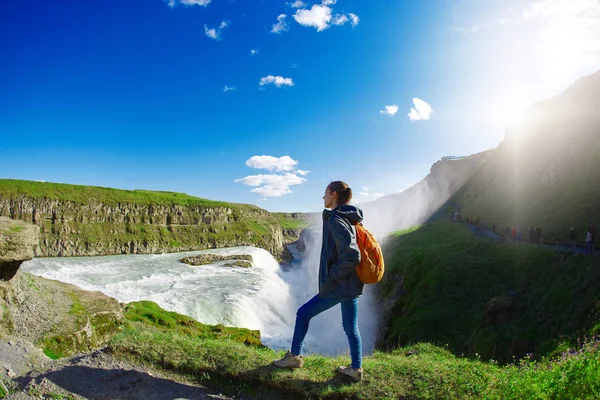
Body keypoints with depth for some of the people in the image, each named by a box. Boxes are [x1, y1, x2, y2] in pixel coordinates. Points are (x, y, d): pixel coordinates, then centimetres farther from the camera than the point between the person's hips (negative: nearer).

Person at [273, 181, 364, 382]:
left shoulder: (335, 219, -19)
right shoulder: (348, 219, 9)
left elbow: (352, 255, -30)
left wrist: (331, 276, -17)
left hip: (337, 286, -9)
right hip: (350, 284, 9)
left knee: (303, 314, 9)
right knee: (351, 327, 17)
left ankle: (294, 357, 23)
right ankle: (356, 369, 27)